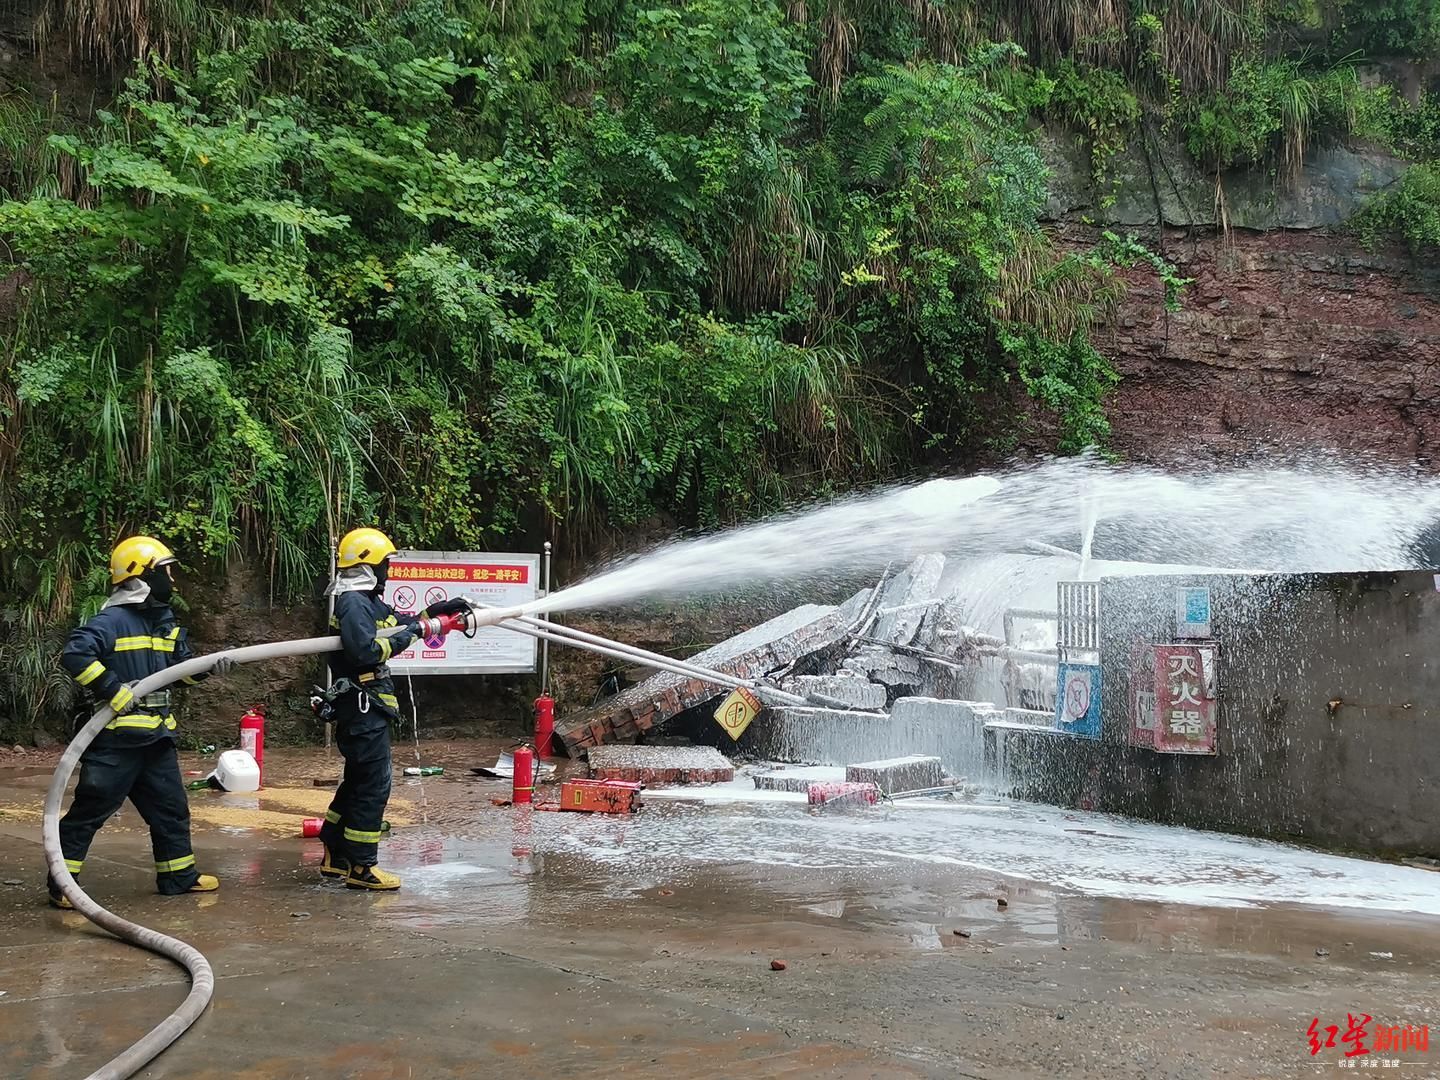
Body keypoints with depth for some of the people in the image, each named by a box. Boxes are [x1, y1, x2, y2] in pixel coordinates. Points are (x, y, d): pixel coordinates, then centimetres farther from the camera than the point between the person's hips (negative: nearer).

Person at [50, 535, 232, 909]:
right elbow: (74, 655, -26)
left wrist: (209, 666, -2)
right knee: (90, 809, -1)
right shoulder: (112, 621, -15)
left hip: (156, 735, 8)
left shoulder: (165, 621, 12)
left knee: (170, 806, 14)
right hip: (116, 737, -8)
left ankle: (179, 875, 26)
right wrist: (114, 692, -24)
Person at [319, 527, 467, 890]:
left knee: (358, 781, 17)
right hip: (363, 707, -11)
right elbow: (365, 651, -28)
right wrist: (406, 635, -19)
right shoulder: (353, 603, -17)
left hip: (366, 707, 11)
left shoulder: (367, 600, 15)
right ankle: (360, 867, 0)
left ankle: (336, 856, 26)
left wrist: (435, 612, 22)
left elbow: (395, 623, 28)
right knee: (374, 785, -6)